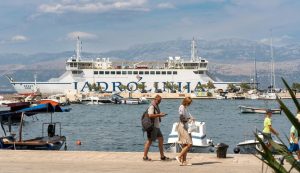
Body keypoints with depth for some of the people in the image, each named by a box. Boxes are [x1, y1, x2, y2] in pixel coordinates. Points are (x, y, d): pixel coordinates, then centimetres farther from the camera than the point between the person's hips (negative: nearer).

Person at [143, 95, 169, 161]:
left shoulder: (156, 106, 18)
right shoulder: (152, 106, -14)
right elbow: (150, 115, -27)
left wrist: (160, 115, 10)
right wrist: (159, 115, -20)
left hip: (156, 126, 10)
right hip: (152, 126, -10)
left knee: (161, 139, 12)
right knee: (149, 141, -6)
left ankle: (162, 156, 18)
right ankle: (145, 156, -1)